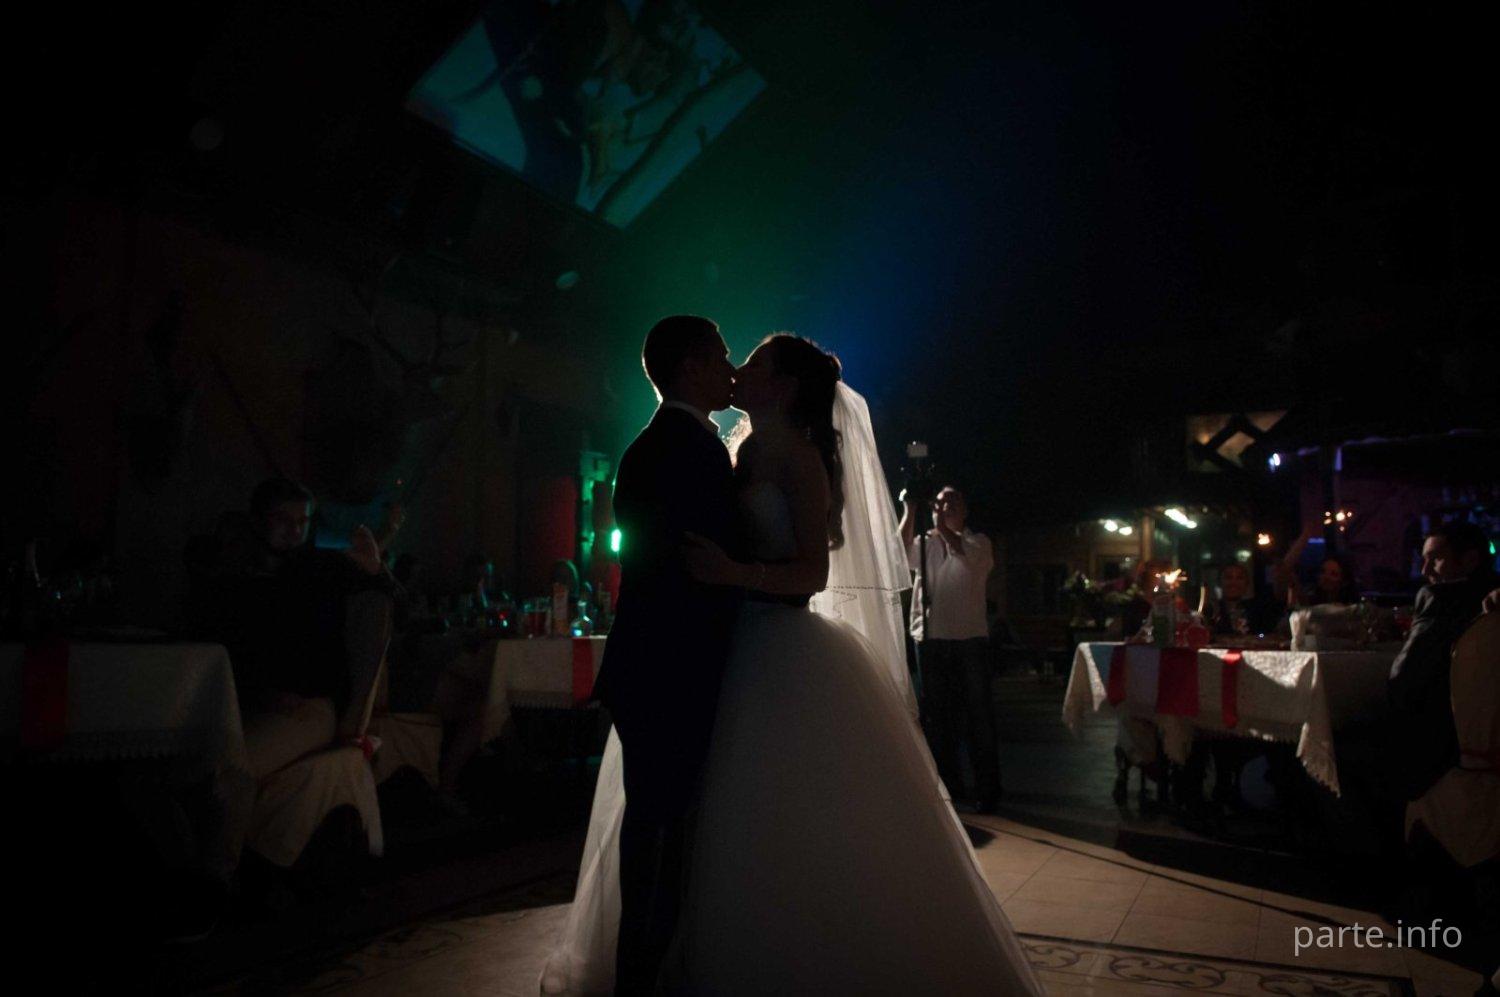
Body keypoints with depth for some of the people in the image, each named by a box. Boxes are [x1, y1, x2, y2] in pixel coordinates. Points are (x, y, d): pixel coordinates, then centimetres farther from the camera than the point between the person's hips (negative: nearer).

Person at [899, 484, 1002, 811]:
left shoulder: (978, 543, 6)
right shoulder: (925, 543, 12)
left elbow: (964, 553, -18)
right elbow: (903, 550, -10)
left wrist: (940, 522, -27)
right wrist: (910, 510, -19)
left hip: (970, 639, -3)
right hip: (930, 638, 3)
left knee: (978, 714, 0)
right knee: (937, 714, 9)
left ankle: (987, 788, 8)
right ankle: (946, 782, 21)